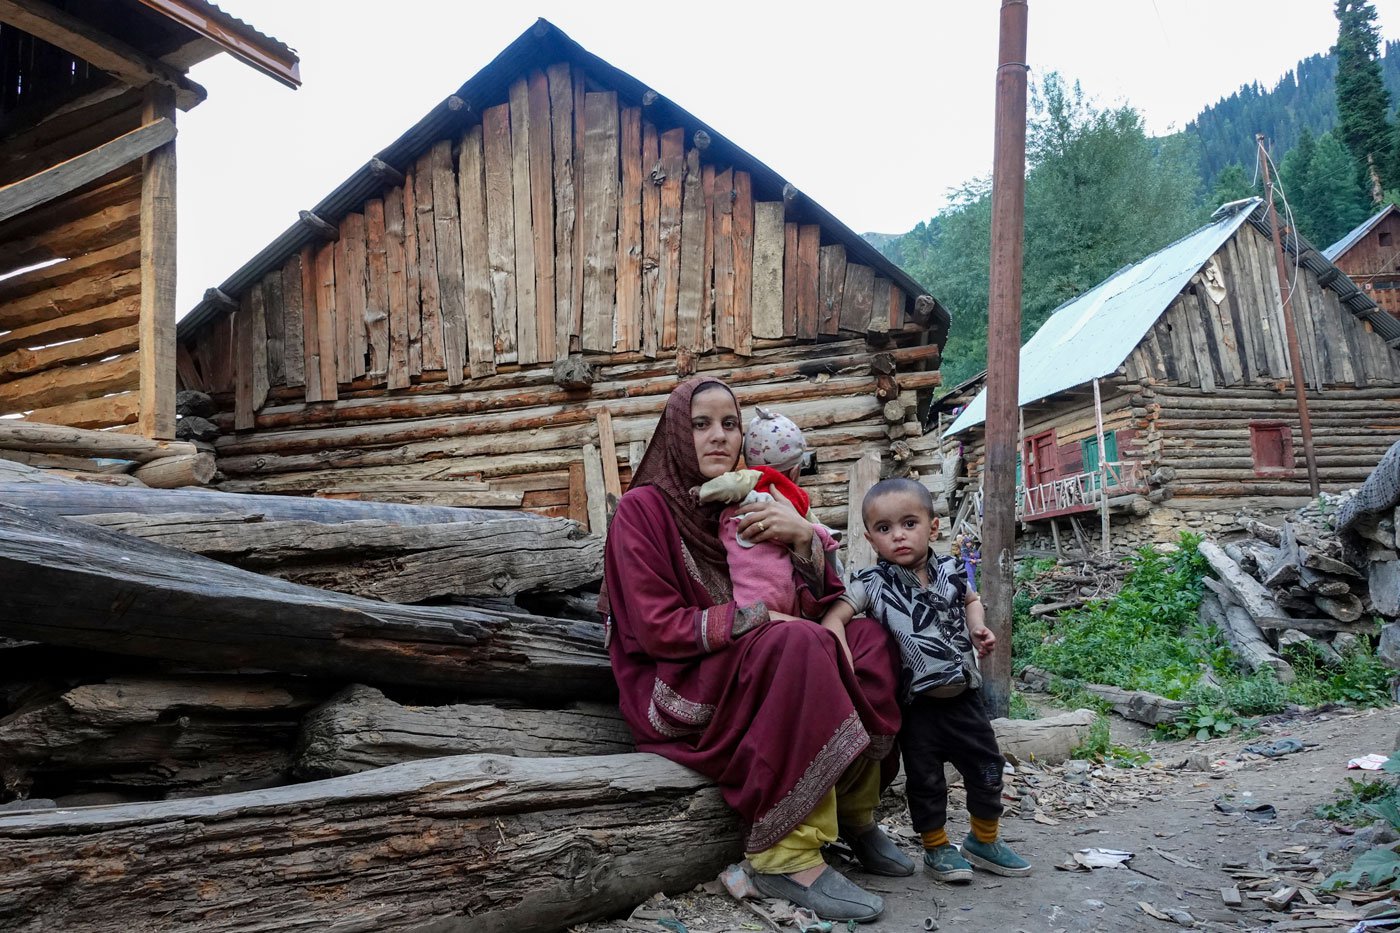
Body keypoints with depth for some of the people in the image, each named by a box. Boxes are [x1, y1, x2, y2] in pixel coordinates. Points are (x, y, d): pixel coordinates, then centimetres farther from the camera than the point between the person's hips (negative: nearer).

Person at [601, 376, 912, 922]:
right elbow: (658, 629, -15)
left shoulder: (745, 505, 11)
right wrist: (757, 618, -22)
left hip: (754, 674, 7)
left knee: (868, 639, -10)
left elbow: (822, 600, 7)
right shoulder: (643, 509, -7)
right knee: (800, 643, -31)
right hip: (675, 689, -7)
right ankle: (788, 855, -28)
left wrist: (804, 536, -12)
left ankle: (854, 812, -3)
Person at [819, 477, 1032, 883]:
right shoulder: (873, 583, -13)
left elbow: (970, 599, 20)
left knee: (986, 765, 12)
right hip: (917, 701, -4)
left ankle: (985, 840, 33)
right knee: (925, 777, 5)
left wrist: (978, 627, 1)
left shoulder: (948, 570, -1)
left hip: (962, 692, 4)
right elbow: (834, 617, -20)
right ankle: (936, 847, 26)